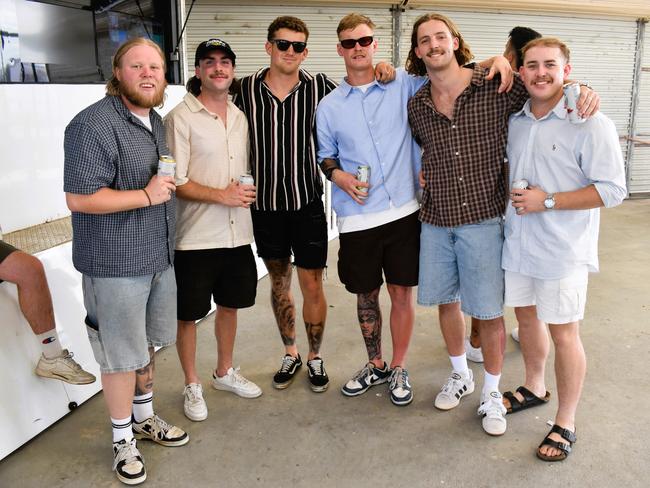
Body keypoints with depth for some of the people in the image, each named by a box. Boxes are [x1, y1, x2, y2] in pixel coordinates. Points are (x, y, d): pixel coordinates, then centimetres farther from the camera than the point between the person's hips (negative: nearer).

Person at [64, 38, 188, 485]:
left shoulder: (155, 121, 11)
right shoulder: (94, 125, -18)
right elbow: (79, 198, -23)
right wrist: (147, 196, -22)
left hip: (159, 255, 8)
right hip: (116, 263, -8)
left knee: (147, 343, 21)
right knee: (122, 354, 5)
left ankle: (144, 416, 41)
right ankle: (123, 439, 25)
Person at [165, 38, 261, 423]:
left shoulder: (240, 117, 10)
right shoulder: (181, 118, -9)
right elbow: (175, 183, -13)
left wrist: (247, 190, 1)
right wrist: (222, 195, -20)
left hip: (237, 233, 6)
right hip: (196, 236, -6)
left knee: (230, 305, 19)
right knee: (189, 314, 7)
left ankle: (225, 372, 40)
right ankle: (192, 386, 27)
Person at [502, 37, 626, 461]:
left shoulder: (591, 124, -13)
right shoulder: (514, 120, 6)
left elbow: (613, 189, -16)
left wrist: (548, 201, -20)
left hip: (563, 251, -6)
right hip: (518, 245, 6)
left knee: (563, 333, 3)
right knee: (526, 317, 19)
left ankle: (566, 424, 21)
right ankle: (534, 389, 43)